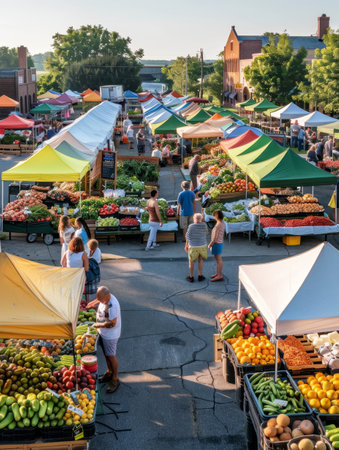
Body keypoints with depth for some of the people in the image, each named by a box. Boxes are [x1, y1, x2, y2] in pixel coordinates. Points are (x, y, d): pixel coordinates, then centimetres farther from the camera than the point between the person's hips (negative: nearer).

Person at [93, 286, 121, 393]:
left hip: (110, 335, -8)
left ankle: (115, 379, 24)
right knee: (106, 354, 23)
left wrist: (98, 325, -20)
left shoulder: (113, 305, -34)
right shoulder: (104, 299, -7)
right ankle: (109, 372, 44)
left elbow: (112, 324, -29)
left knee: (111, 356, 7)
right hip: (103, 332, 8)